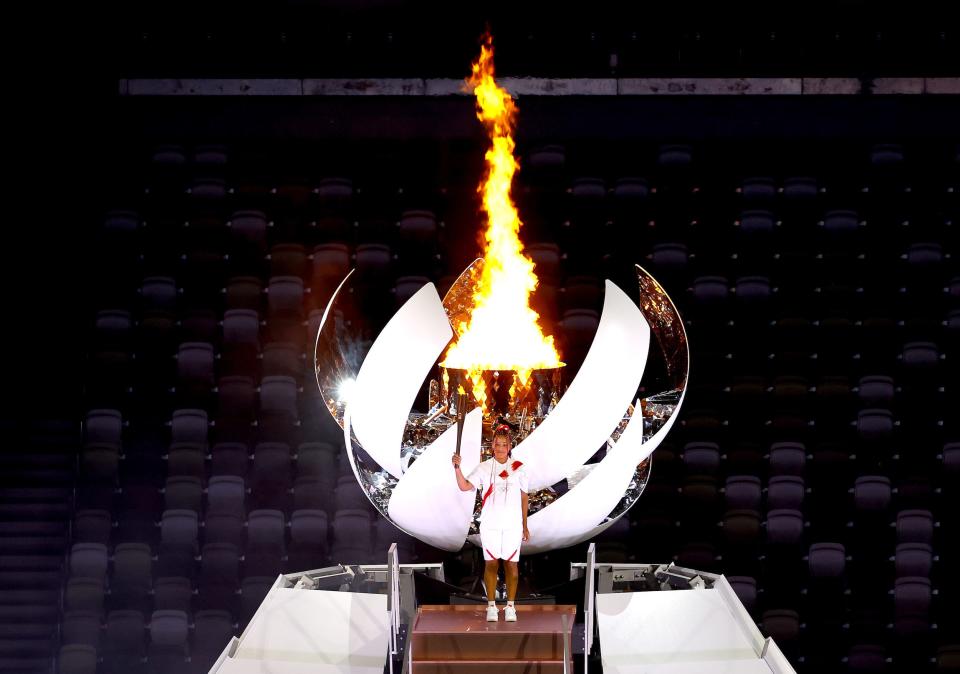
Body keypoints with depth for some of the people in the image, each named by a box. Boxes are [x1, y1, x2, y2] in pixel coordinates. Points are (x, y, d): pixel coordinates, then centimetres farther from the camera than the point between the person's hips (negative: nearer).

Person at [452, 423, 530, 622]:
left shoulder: (518, 468, 2)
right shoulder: (484, 468, -1)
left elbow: (524, 498, 7)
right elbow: (465, 486, -14)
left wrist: (525, 526, 7)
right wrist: (457, 468, -31)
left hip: (513, 525, 0)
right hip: (490, 524, 0)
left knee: (511, 563, 4)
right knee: (491, 563, 5)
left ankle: (510, 606, 13)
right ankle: (491, 606, 14)